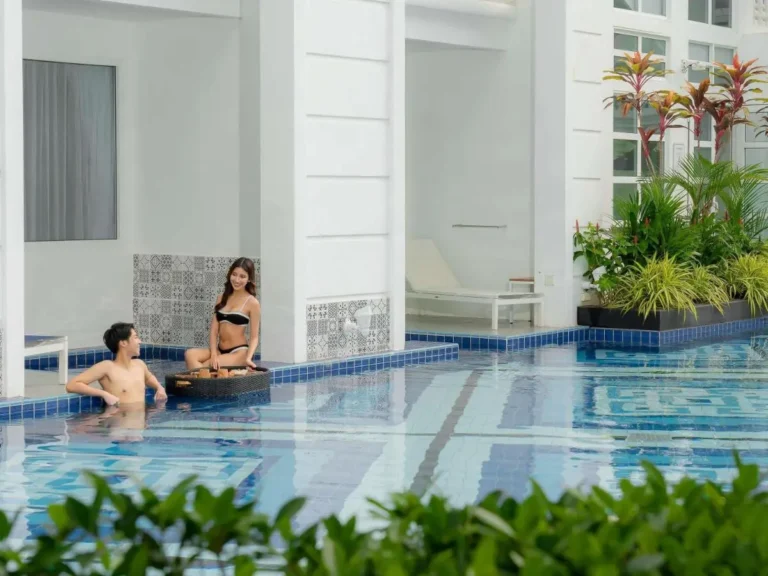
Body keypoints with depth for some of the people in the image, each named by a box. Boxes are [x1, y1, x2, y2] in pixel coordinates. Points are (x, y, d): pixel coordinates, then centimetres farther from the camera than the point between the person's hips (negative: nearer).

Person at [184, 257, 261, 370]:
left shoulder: (252, 303, -3)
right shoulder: (222, 298, 12)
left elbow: (254, 337, -4)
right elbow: (214, 330, 7)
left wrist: (248, 358, -23)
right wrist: (213, 355, -10)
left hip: (239, 352, -5)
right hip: (220, 351, 6)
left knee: (203, 367, -27)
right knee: (190, 354, -23)